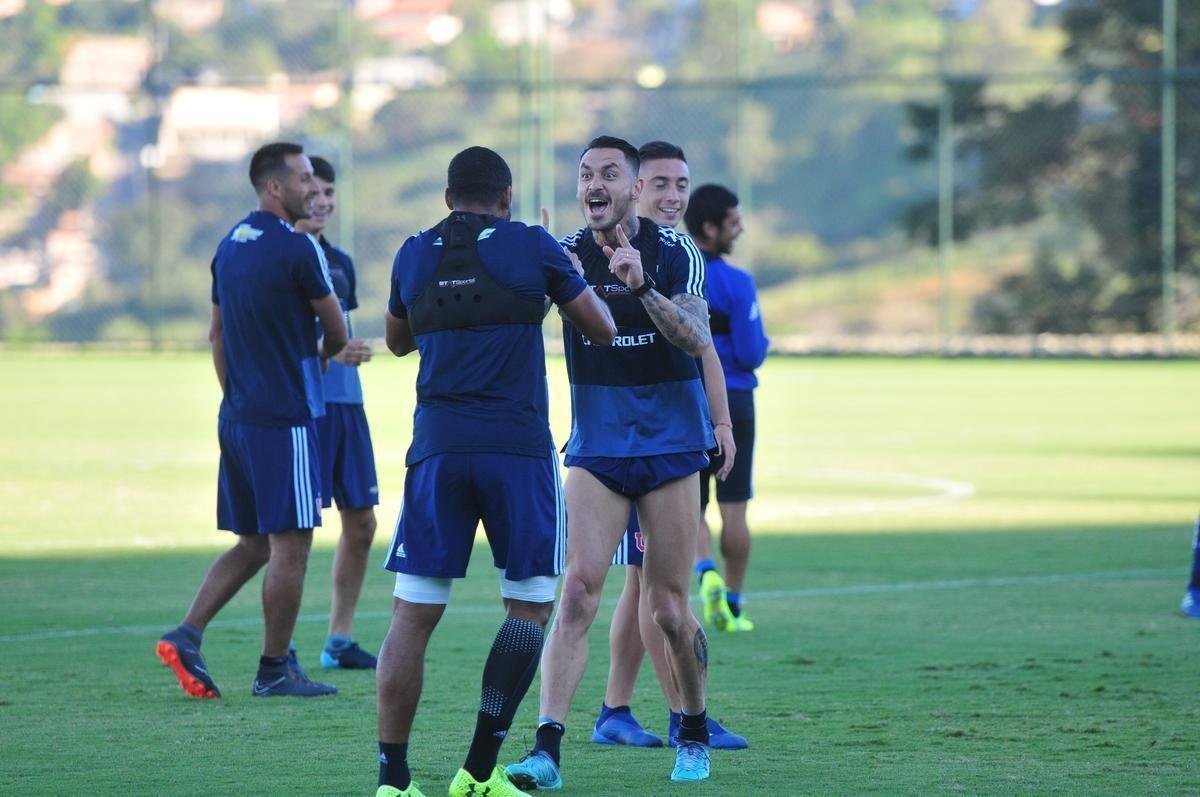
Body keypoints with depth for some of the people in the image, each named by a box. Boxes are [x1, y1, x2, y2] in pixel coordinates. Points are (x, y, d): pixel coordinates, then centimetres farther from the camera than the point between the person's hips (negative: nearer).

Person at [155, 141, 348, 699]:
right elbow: (337, 332, -3)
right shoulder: (297, 249, -13)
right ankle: (274, 671, 3)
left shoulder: (231, 246, 12)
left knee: (251, 545, 14)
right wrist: (321, 360, 19)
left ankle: (186, 636, 2)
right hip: (284, 419, -8)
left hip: (237, 417, 8)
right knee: (290, 545, -1)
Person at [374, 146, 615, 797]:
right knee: (530, 605, 9)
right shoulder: (532, 247, 1)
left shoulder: (413, 255, 10)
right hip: (518, 449, -2)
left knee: (413, 615, 4)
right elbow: (602, 330, 9)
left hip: (437, 449, 2)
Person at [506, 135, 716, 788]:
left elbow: (697, 341, -17)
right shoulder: (564, 256, 0)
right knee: (577, 593, -14)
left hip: (671, 446, -1)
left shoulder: (675, 252, -5)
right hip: (595, 451, 1)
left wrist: (643, 286, -32)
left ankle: (694, 734, 26)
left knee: (668, 610, 3)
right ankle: (547, 749, -19)